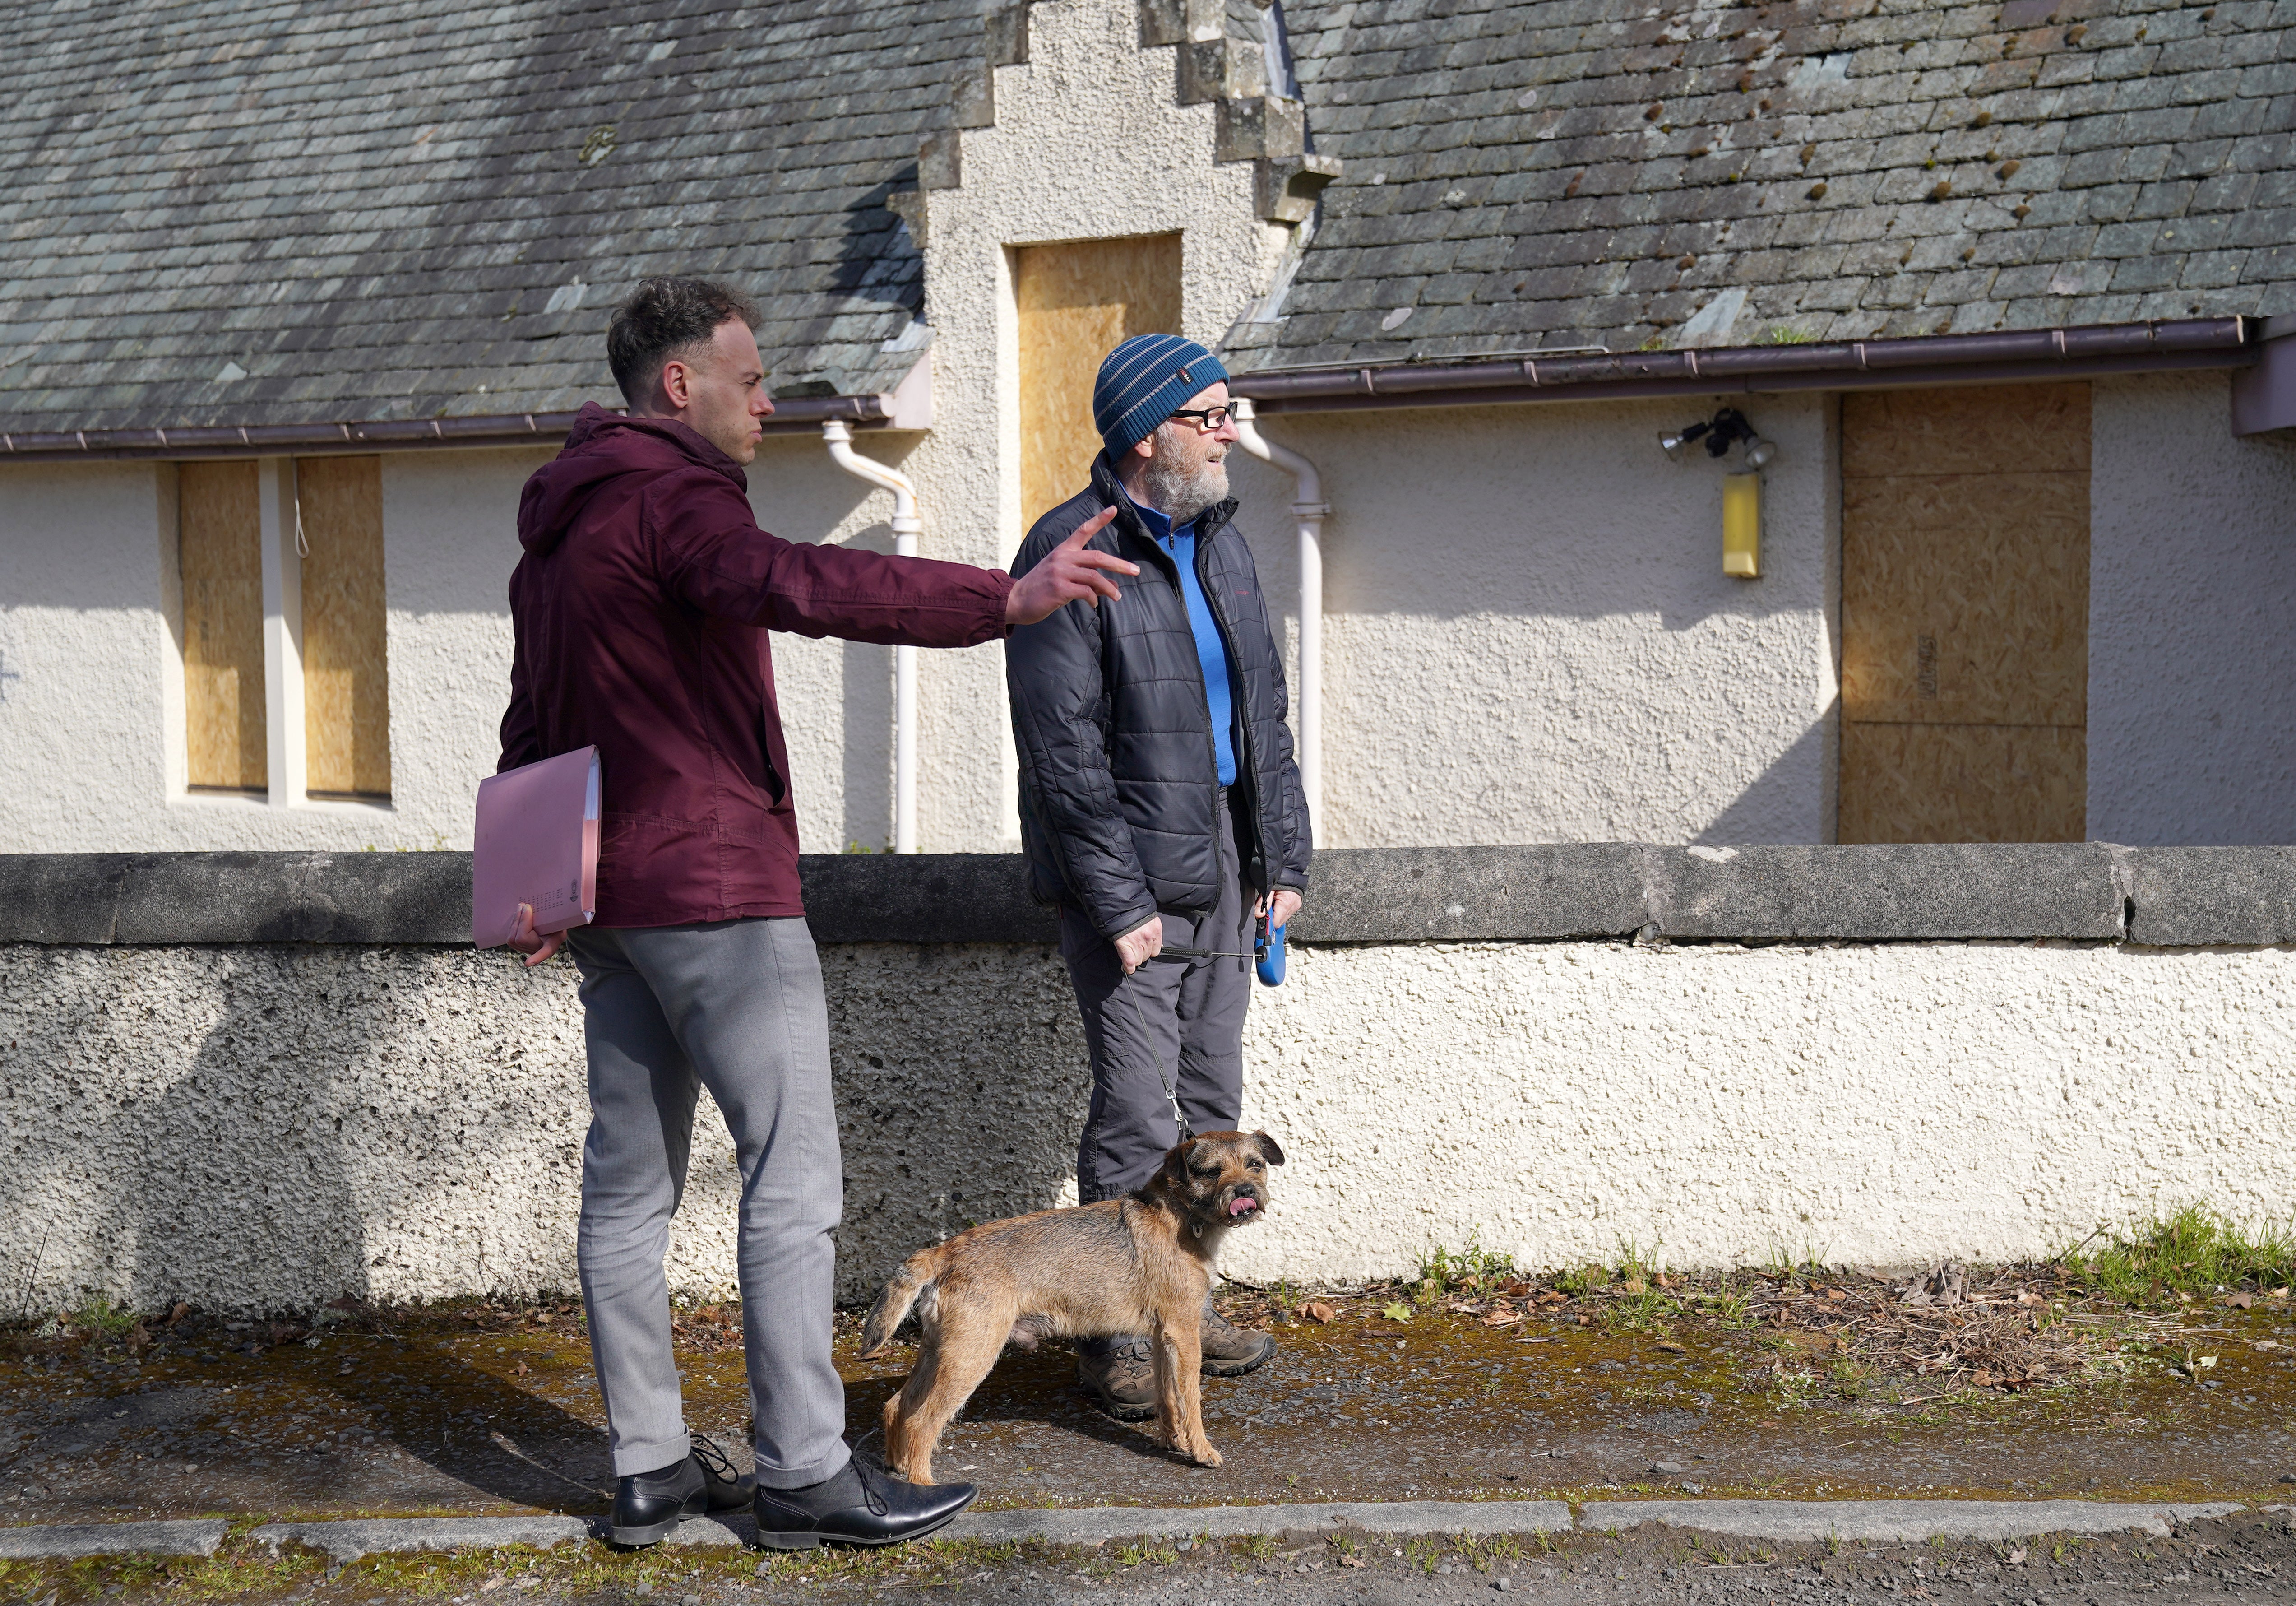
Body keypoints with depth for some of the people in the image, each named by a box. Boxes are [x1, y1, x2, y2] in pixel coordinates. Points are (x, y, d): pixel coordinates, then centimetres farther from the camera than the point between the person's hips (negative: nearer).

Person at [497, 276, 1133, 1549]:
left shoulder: (558, 527, 20)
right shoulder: (669, 499, -13)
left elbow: (534, 724, 25)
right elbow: (796, 584, -33)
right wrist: (1003, 599, -39)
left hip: (609, 900, 10)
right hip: (713, 889, -10)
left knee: (628, 1185, 11)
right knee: (794, 1179, -4)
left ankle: (650, 1468, 18)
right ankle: (806, 1474, 0)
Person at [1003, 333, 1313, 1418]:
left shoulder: (1218, 543, 13)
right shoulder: (1072, 551, -13)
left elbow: (1263, 708, 18)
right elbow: (1063, 750, -16)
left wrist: (1282, 858, 11)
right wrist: (1120, 902, -17)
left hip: (1219, 865, 8)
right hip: (1128, 873, -8)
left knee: (1211, 1104, 13)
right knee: (1139, 1117, -6)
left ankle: (1186, 1300, 26)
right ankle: (1112, 1336, 6)